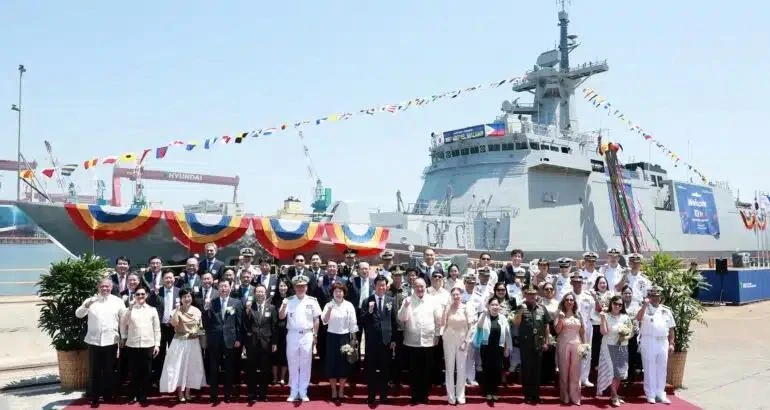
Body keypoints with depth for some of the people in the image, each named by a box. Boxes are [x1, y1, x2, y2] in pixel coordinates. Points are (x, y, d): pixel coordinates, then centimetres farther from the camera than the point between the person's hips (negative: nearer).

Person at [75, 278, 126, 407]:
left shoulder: (118, 301, 3)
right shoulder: (91, 300, 2)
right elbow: (78, 314, -8)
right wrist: (86, 306, -29)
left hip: (111, 341, 0)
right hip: (94, 341, 0)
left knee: (109, 370, 10)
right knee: (94, 371, 4)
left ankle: (108, 395, 24)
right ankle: (94, 397, 14)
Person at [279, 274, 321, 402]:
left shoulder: (312, 301, 1)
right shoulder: (288, 300, 1)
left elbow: (316, 319, 4)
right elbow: (281, 317, -5)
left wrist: (315, 335, 1)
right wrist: (284, 306, -24)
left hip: (307, 335, 0)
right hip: (292, 335, 0)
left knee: (305, 365, 5)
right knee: (293, 364, 6)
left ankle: (303, 392, 13)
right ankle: (293, 392, 15)